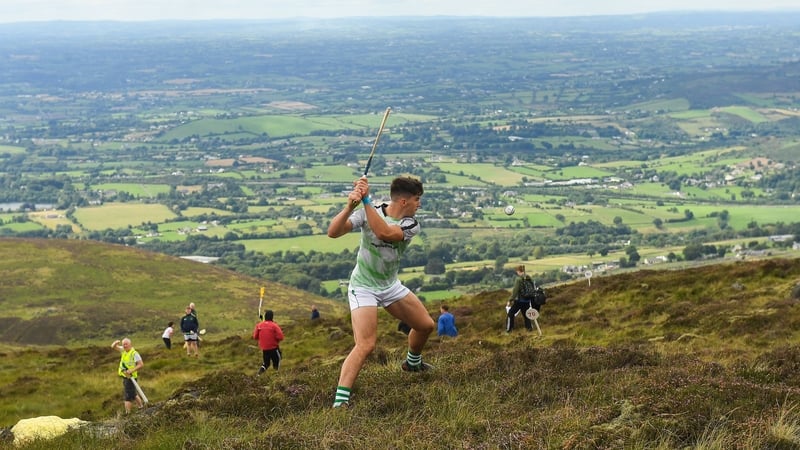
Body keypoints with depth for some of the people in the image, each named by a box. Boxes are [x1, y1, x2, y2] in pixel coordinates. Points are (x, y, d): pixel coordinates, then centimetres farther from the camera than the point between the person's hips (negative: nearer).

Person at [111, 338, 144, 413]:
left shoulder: (134, 353, -17)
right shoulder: (123, 350, 7)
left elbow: (141, 364, -21)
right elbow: (113, 347, 14)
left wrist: (131, 370, -28)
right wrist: (116, 343, -9)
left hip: (130, 378, -9)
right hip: (125, 377, 9)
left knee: (128, 397, -9)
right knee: (133, 394, 21)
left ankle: (127, 413, -7)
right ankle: (141, 407, 34)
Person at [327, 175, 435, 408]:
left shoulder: (411, 225, -11)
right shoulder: (368, 213, -18)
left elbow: (384, 233, -33)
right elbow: (333, 232, -28)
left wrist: (366, 200, -38)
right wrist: (349, 207, -43)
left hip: (391, 285, 6)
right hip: (364, 287, -5)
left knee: (426, 325, 14)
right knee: (366, 345, -22)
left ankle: (413, 362, 46)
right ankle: (340, 401, -21)